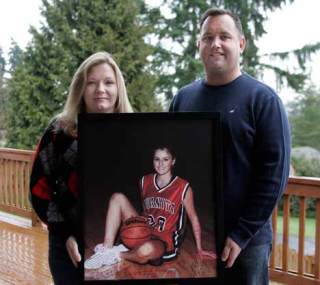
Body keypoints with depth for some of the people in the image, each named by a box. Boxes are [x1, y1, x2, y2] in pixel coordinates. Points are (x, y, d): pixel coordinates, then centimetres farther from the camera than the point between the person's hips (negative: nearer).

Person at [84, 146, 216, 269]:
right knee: (117, 197, -10)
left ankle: (118, 255, -8)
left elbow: (193, 218, -2)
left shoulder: (183, 187, -12)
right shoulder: (145, 181, 2)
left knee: (146, 249, -42)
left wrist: (199, 249, 4)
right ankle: (107, 249, -15)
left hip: (165, 241, -5)